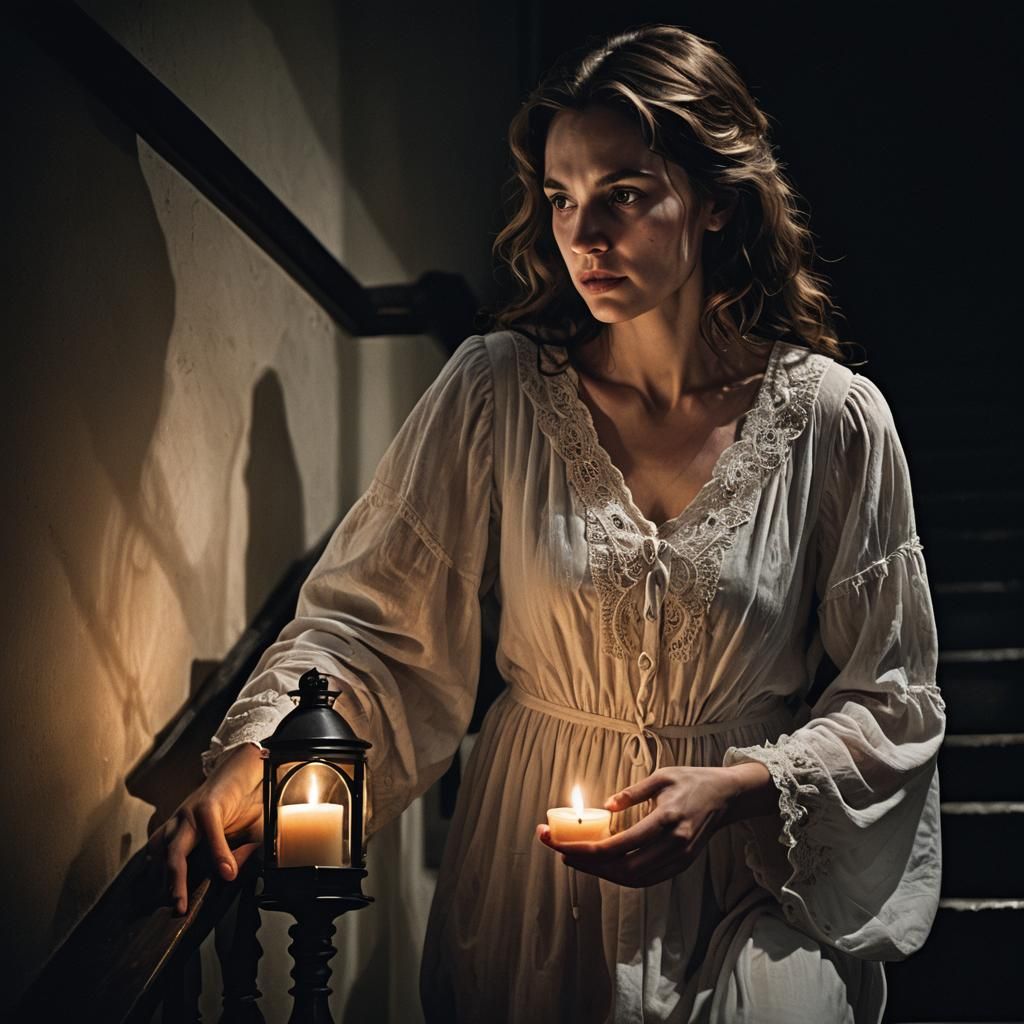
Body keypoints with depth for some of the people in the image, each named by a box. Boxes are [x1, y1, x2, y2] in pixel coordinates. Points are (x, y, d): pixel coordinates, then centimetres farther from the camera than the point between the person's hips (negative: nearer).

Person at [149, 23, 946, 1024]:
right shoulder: (496, 390, -6)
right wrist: (253, 754, -22)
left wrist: (736, 789, -17)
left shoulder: (831, 418, -9)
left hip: (753, 867, -1)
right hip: (532, 860, 1)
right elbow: (366, 613, -4)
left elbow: (891, 694, -2)